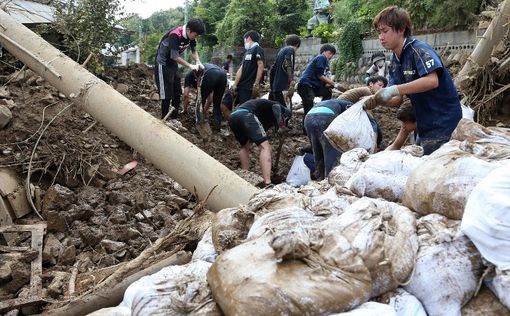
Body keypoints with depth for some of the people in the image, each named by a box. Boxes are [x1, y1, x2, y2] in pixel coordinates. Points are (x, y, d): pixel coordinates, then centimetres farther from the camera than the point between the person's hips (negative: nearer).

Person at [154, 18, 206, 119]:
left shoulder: (190, 36, -6)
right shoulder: (175, 35, -29)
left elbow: (194, 51, 6)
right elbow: (174, 56, -27)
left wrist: (198, 62, -13)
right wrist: (190, 66, -22)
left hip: (173, 64, 8)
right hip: (163, 64, -8)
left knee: (177, 94, 10)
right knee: (166, 95, -8)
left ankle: (174, 119, 19)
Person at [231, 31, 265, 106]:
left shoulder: (257, 49, -3)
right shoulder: (247, 52, 22)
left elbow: (261, 66, -14)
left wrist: (256, 84, -21)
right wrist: (235, 84, 12)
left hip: (249, 88, -9)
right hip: (241, 86, 9)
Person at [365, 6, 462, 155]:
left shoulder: (419, 49, -18)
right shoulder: (395, 61, 8)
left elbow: (432, 81, -34)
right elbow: (398, 100, 4)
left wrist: (394, 90, -34)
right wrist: (378, 100, -16)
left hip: (443, 121, -8)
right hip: (424, 125, 9)